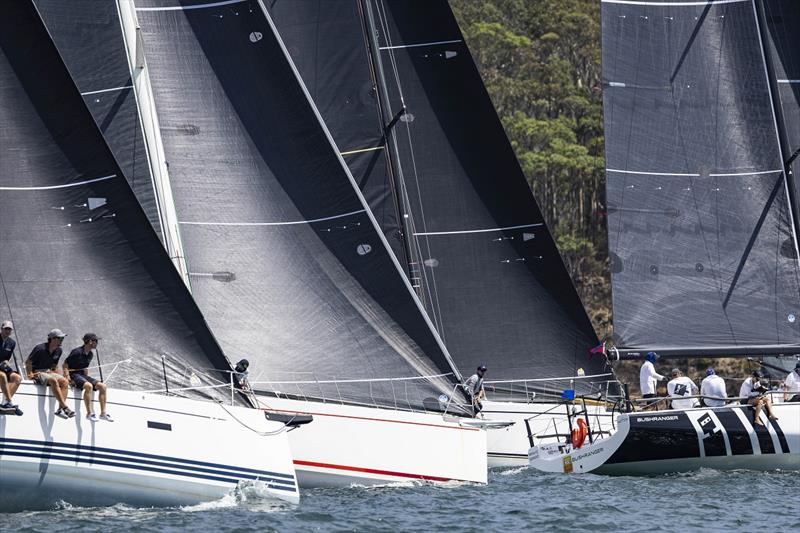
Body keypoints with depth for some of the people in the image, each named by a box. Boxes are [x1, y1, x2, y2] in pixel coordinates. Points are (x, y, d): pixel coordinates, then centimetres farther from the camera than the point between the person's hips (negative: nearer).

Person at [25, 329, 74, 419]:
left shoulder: (58, 351, 8)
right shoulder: (40, 348, -14)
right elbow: (28, 362, -9)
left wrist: (52, 372, 8)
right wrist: (30, 374, -13)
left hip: (48, 372, 7)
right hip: (37, 373, -7)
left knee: (64, 381, -20)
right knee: (53, 380, -34)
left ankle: (60, 409, -30)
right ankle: (65, 407, -40)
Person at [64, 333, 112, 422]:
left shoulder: (90, 354, 12)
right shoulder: (77, 352, -14)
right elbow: (65, 364, -12)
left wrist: (87, 377, 13)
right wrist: (67, 377, -21)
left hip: (83, 375, 9)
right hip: (74, 375, -9)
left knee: (103, 386, -10)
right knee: (89, 386, -36)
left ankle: (103, 413, -11)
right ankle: (89, 413, -35)